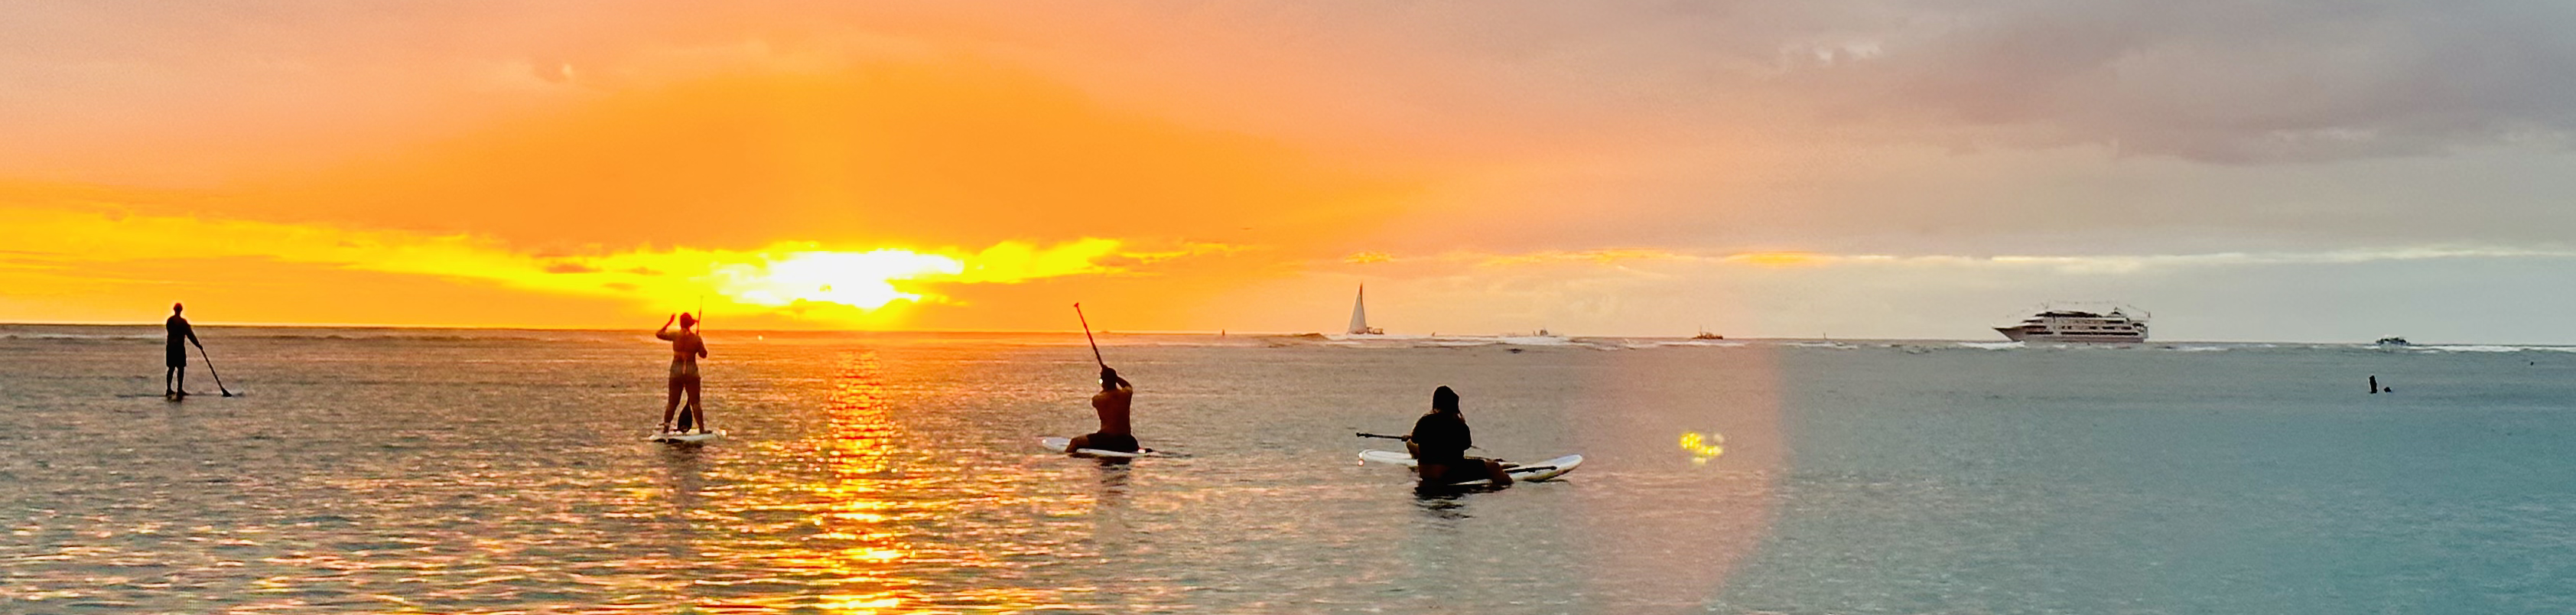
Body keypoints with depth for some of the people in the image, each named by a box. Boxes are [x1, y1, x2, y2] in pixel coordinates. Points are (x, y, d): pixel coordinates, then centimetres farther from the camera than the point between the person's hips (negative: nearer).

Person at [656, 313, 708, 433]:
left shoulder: (675, 336, -4)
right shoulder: (696, 339, -5)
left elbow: (658, 334, 10)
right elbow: (703, 355, 3)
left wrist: (669, 322, 15)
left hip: (676, 370, 1)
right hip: (691, 371, -1)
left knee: (672, 402, 10)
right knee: (695, 402, 3)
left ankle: (666, 426, 6)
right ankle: (702, 429, 1)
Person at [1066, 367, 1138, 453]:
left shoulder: (1097, 399, -7)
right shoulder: (1126, 394, -1)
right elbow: (1129, 386, 24)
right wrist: (1113, 376, 18)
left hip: (1105, 440, -3)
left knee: (1076, 441, 8)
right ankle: (1141, 451, 11)